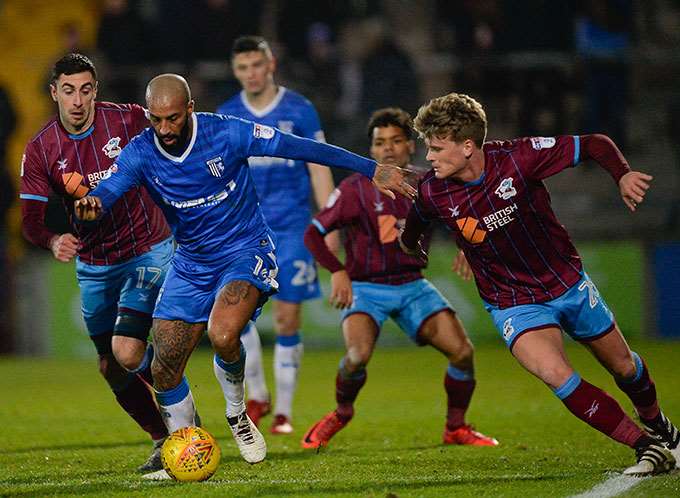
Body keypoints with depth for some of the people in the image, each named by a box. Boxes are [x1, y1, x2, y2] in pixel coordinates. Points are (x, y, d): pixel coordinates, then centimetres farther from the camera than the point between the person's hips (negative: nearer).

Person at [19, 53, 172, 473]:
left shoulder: (129, 120, -13)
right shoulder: (40, 150, -7)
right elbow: (31, 219, -10)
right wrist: (53, 240, -32)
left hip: (148, 252, -4)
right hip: (93, 267, 4)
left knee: (127, 352, -19)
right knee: (111, 368, 8)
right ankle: (163, 439, 28)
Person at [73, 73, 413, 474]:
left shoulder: (227, 133, -18)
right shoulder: (141, 153, -11)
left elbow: (300, 148, -11)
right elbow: (107, 193, -24)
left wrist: (372, 170, -9)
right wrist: (91, 206, -51)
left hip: (246, 253, -4)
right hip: (191, 264, 4)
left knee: (222, 335, -31)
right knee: (164, 371, -3)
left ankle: (237, 413, -1)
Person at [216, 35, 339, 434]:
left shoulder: (299, 110, 0)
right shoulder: (226, 116, 6)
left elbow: (319, 170, 3)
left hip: (291, 227, -2)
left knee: (288, 318, -2)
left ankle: (284, 412, 7)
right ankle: (257, 395, 5)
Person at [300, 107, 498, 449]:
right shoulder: (356, 189, -10)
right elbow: (313, 233, -7)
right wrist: (338, 272, -20)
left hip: (412, 286, 4)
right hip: (365, 288, -4)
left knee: (462, 351, -12)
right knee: (358, 355, -30)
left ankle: (455, 428, 12)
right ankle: (341, 414, 2)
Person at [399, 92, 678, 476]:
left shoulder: (518, 157, -24)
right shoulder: (433, 192, -18)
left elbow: (595, 145, -16)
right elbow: (416, 220, 9)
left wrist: (624, 175, -32)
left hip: (568, 282, 1)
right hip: (514, 306, -1)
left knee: (624, 367, 16)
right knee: (557, 375, -26)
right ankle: (648, 447, -15)